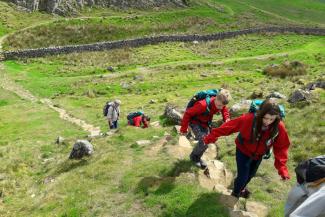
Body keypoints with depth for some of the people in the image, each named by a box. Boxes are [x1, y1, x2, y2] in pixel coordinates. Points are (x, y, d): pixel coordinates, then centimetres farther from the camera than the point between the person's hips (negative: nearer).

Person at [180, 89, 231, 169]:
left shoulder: (221, 104, -18)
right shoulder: (203, 105, -39)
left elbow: (225, 111, 6)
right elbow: (188, 113, -30)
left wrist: (227, 119, -16)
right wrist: (184, 129, -21)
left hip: (205, 123, 7)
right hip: (195, 122, -7)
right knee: (204, 142, -20)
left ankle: (197, 158, 34)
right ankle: (193, 156, 7)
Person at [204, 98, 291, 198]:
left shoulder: (279, 127, -29)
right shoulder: (248, 119, -37)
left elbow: (281, 147, -16)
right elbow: (229, 127, -28)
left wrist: (282, 167, -24)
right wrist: (211, 137, -24)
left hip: (258, 155, 4)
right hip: (243, 151, -4)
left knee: (250, 175, 26)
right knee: (243, 176, 3)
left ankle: (242, 188, 59)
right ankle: (235, 194, 36)